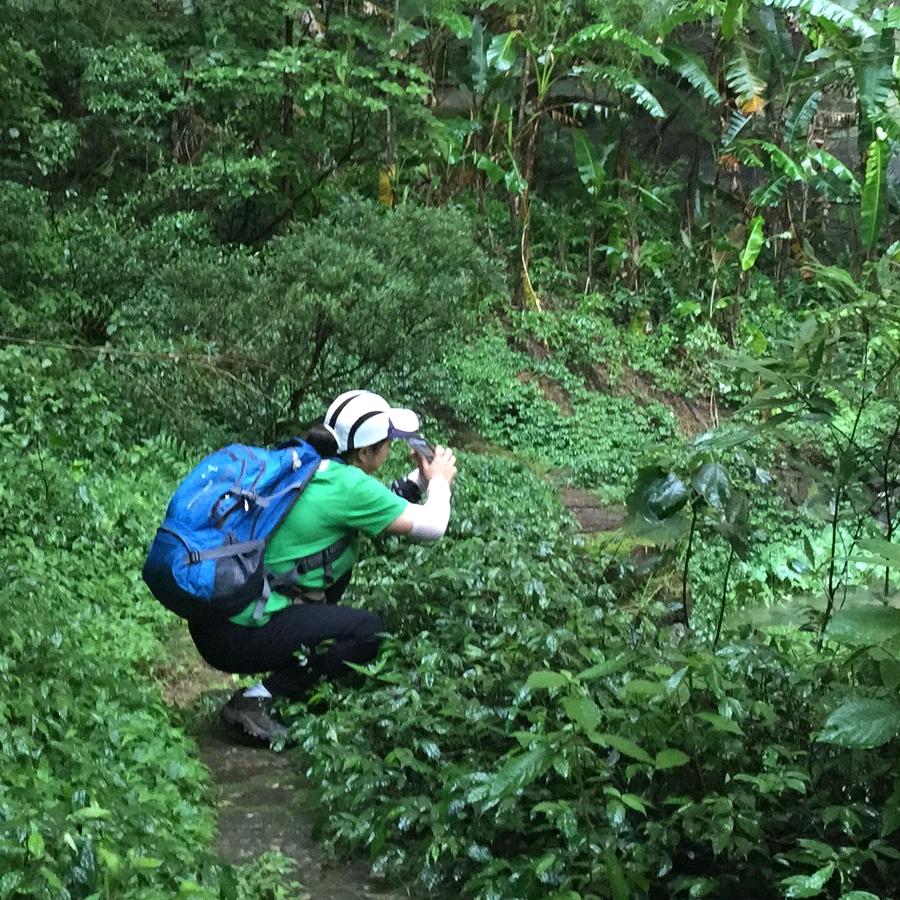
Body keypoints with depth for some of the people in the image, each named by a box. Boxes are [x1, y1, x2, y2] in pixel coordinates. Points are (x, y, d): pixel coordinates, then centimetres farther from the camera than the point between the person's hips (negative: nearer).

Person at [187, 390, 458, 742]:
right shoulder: (347, 486, -15)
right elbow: (432, 526, -6)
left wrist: (420, 478, 22)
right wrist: (440, 481, 13)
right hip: (235, 638, -9)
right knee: (368, 632, 2)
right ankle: (256, 700, -3)